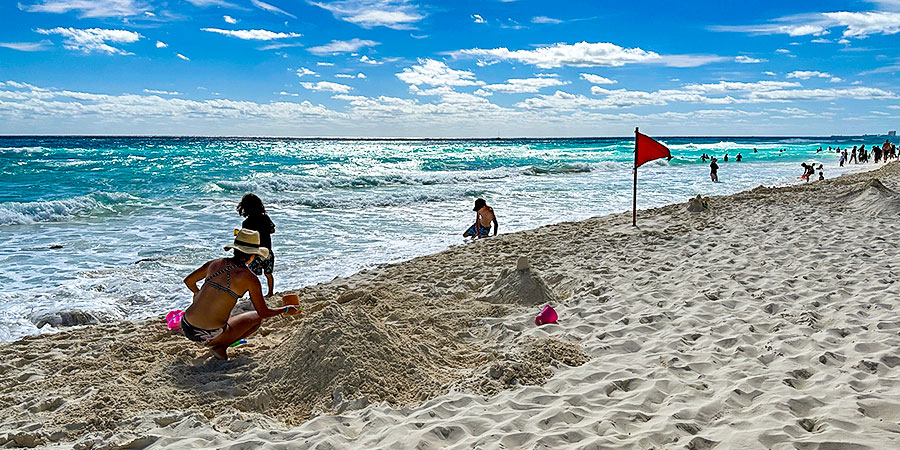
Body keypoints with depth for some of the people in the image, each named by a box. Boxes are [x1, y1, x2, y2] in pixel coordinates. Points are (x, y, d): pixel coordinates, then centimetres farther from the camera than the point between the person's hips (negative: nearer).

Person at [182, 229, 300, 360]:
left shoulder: (215, 263, 6)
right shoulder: (250, 279, -8)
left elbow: (188, 281, 22)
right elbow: (264, 313, 0)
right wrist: (287, 309, 17)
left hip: (186, 327, 5)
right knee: (257, 318, 18)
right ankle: (220, 347, 1)